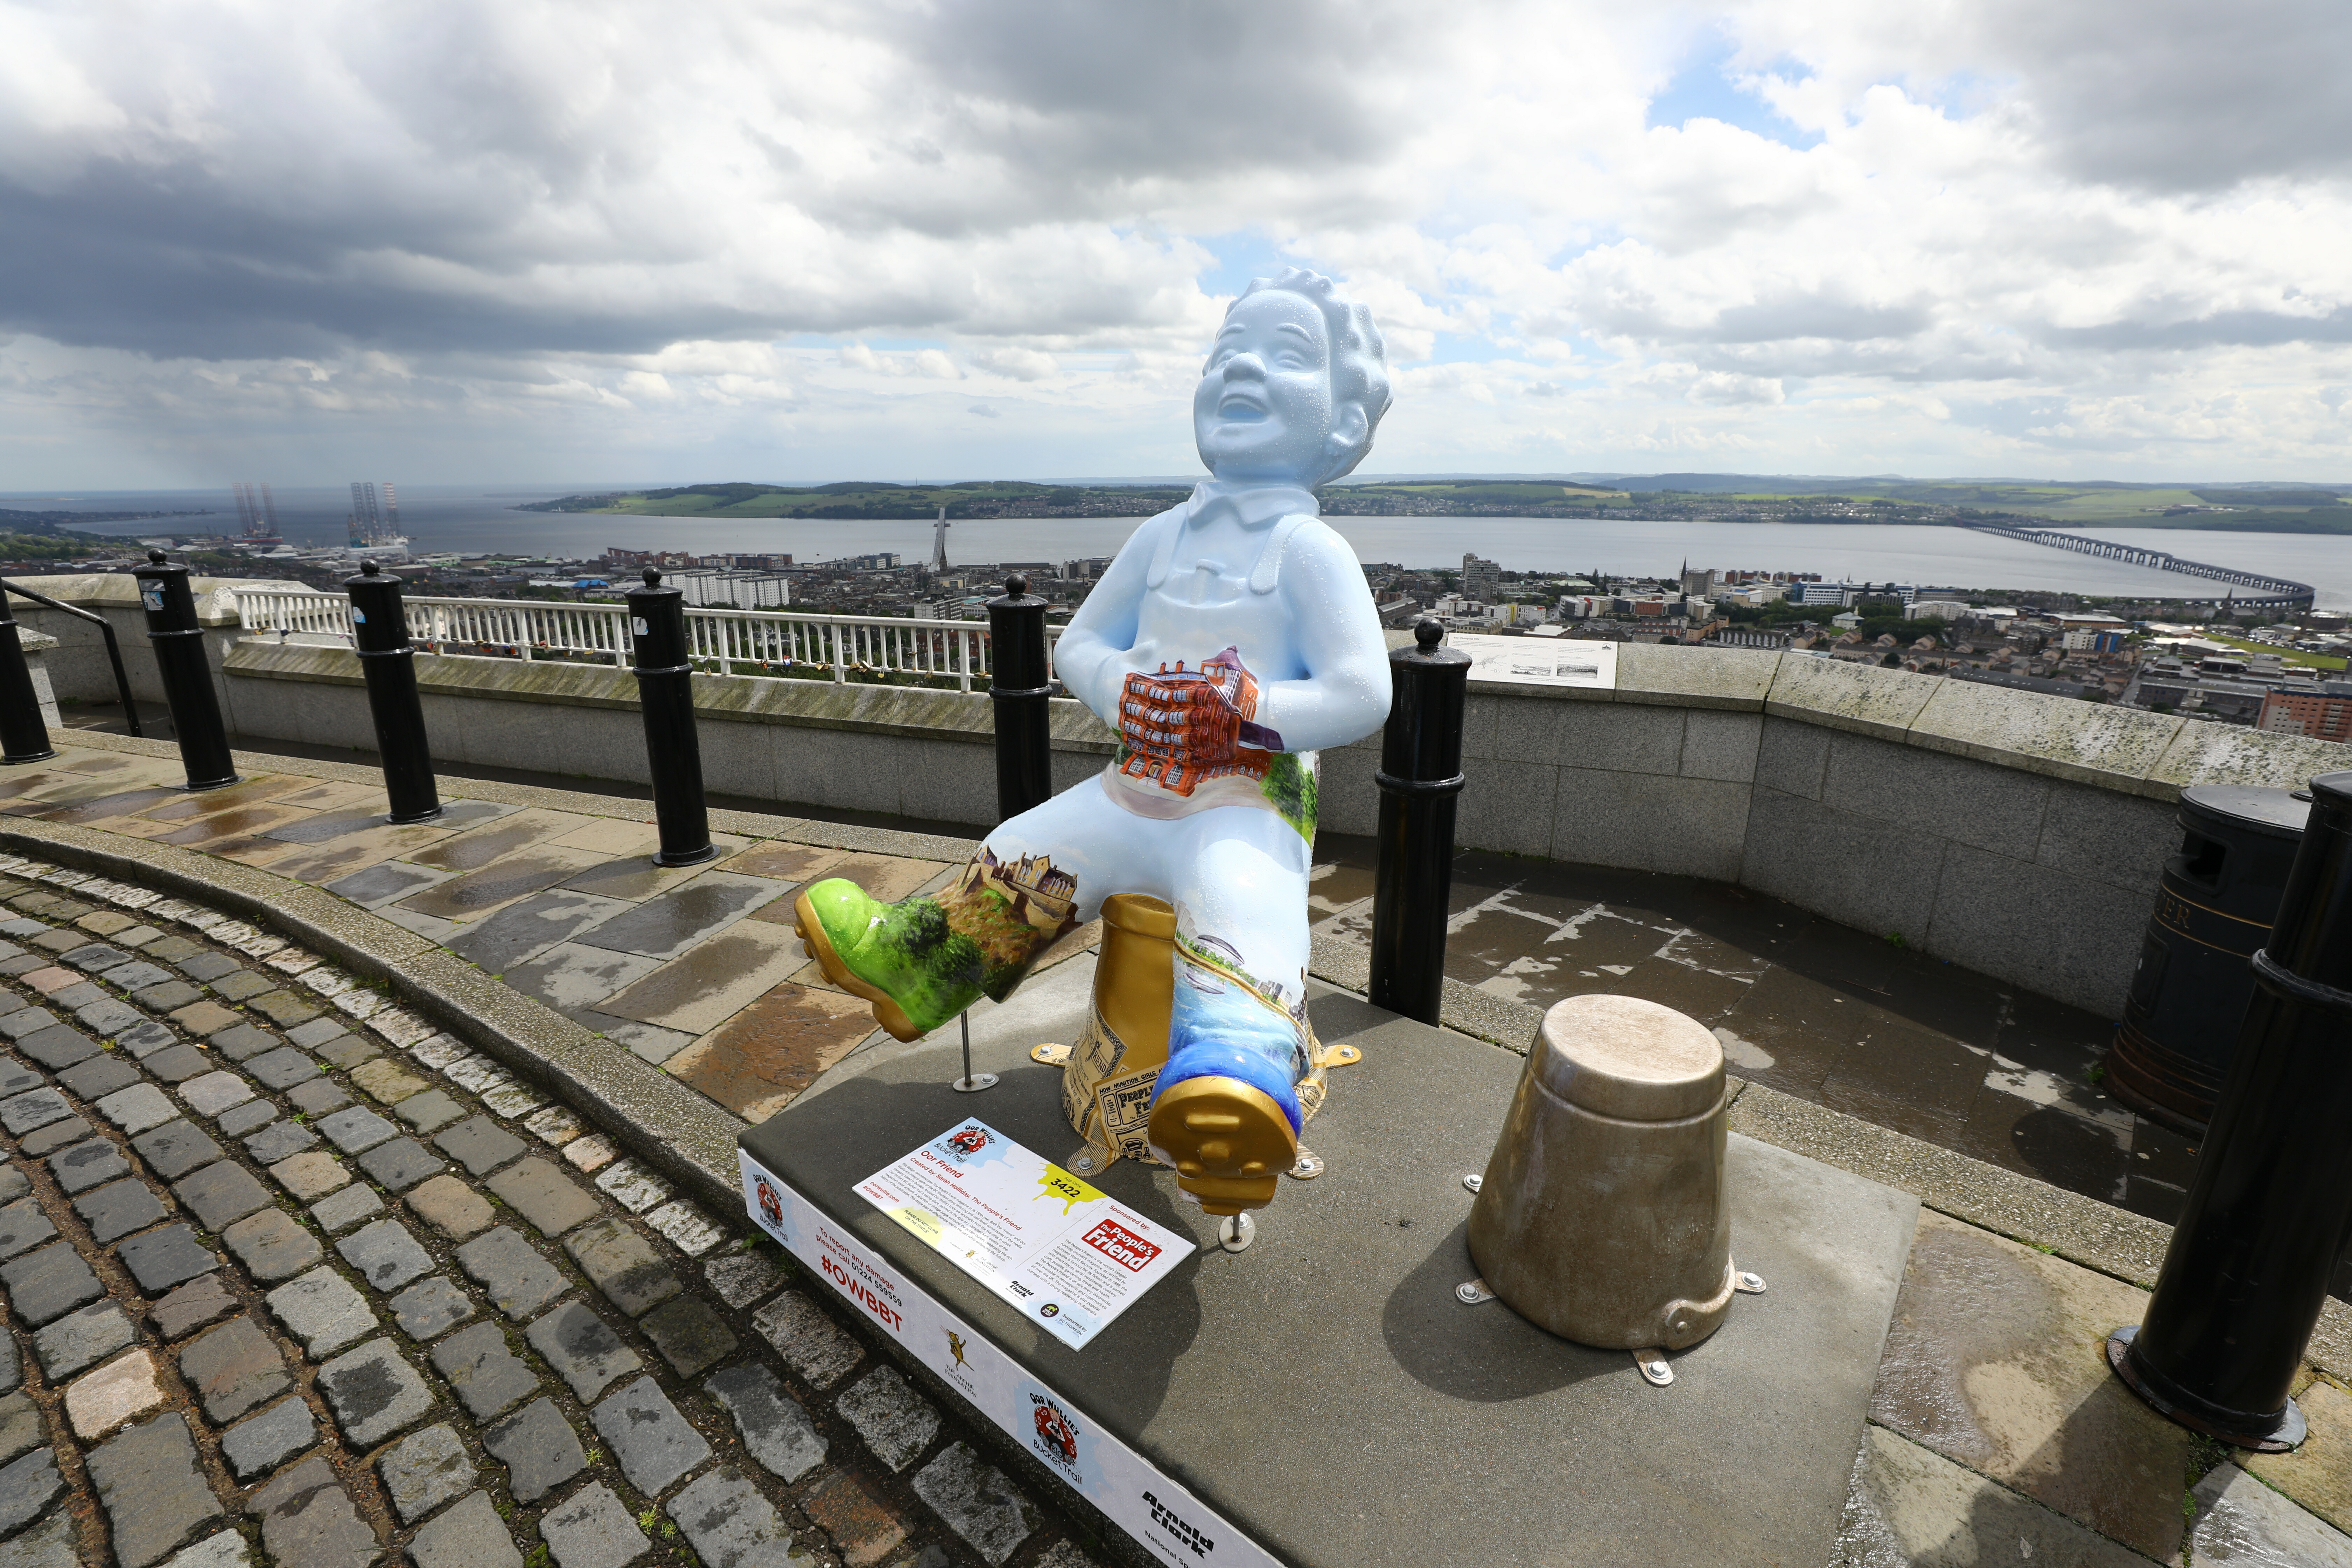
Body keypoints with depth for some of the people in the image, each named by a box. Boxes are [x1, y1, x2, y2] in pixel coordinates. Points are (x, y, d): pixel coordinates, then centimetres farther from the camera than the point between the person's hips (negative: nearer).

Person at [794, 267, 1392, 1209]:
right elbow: (1077, 645, 17)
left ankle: (1240, 1080, -57)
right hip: (1137, 786, 6)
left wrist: (1237, 708, -20)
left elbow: (1362, 697, -12)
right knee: (1017, 864, 9)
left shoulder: (1309, 549, -5)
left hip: (1248, 804, -6)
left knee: (1239, 916, -34)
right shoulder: (1163, 536, 13)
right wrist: (1127, 695, -5)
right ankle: (905, 968, 30)